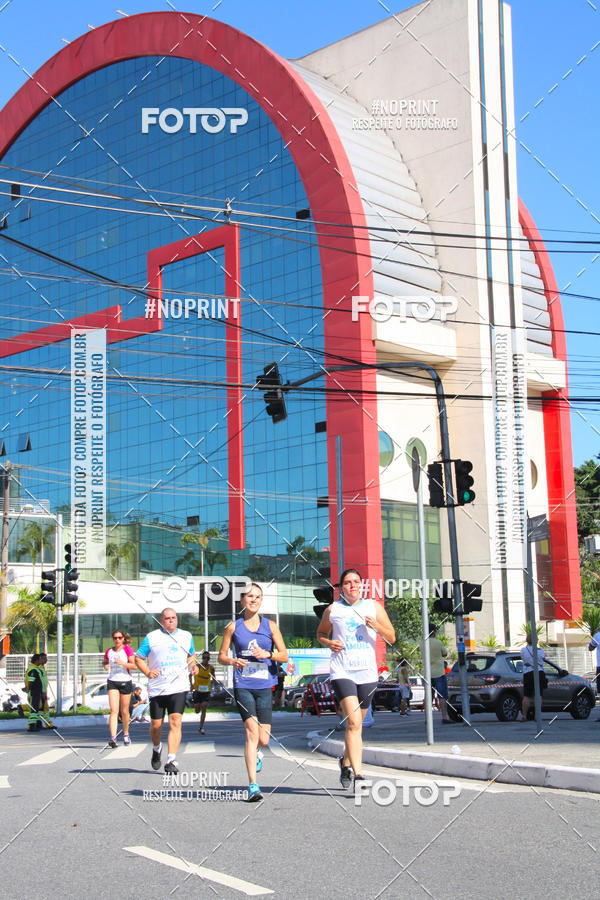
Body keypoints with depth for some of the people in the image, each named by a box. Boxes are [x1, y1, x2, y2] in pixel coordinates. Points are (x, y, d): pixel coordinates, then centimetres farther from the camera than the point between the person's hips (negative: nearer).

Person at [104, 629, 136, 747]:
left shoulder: (127, 649, -3)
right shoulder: (109, 651, 8)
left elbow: (134, 666, -10)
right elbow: (105, 662, 26)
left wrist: (122, 663, -25)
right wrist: (106, 666, 3)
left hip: (125, 682, -2)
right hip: (112, 682, 2)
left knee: (124, 711, 8)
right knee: (114, 710, -12)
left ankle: (126, 734, 30)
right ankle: (113, 737, -21)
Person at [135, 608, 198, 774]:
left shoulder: (186, 636, 12)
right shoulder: (151, 637, 3)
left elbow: (191, 655, 28)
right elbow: (138, 658, 7)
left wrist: (193, 665, 6)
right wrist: (147, 672, -10)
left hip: (179, 687, 0)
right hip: (157, 689, 0)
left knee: (175, 722, -14)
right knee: (156, 725, 6)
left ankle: (171, 761, -15)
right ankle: (157, 748, 38)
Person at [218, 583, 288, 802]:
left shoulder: (270, 626, 7)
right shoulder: (233, 627, 6)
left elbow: (284, 656, 6)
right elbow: (221, 656, 10)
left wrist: (268, 654, -13)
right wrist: (232, 661, -11)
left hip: (264, 686, 2)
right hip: (243, 686, -2)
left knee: (263, 739, 1)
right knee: (252, 731, -17)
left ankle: (256, 753, 40)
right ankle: (253, 785, -14)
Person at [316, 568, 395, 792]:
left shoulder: (373, 607, 8)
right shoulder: (332, 610, 6)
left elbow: (391, 638, 8)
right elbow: (320, 633, 21)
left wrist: (376, 626, -11)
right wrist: (328, 643, -1)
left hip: (367, 673, 3)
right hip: (342, 672, -3)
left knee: (356, 723, 13)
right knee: (353, 722, -18)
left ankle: (346, 761, 38)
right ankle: (358, 774, -21)